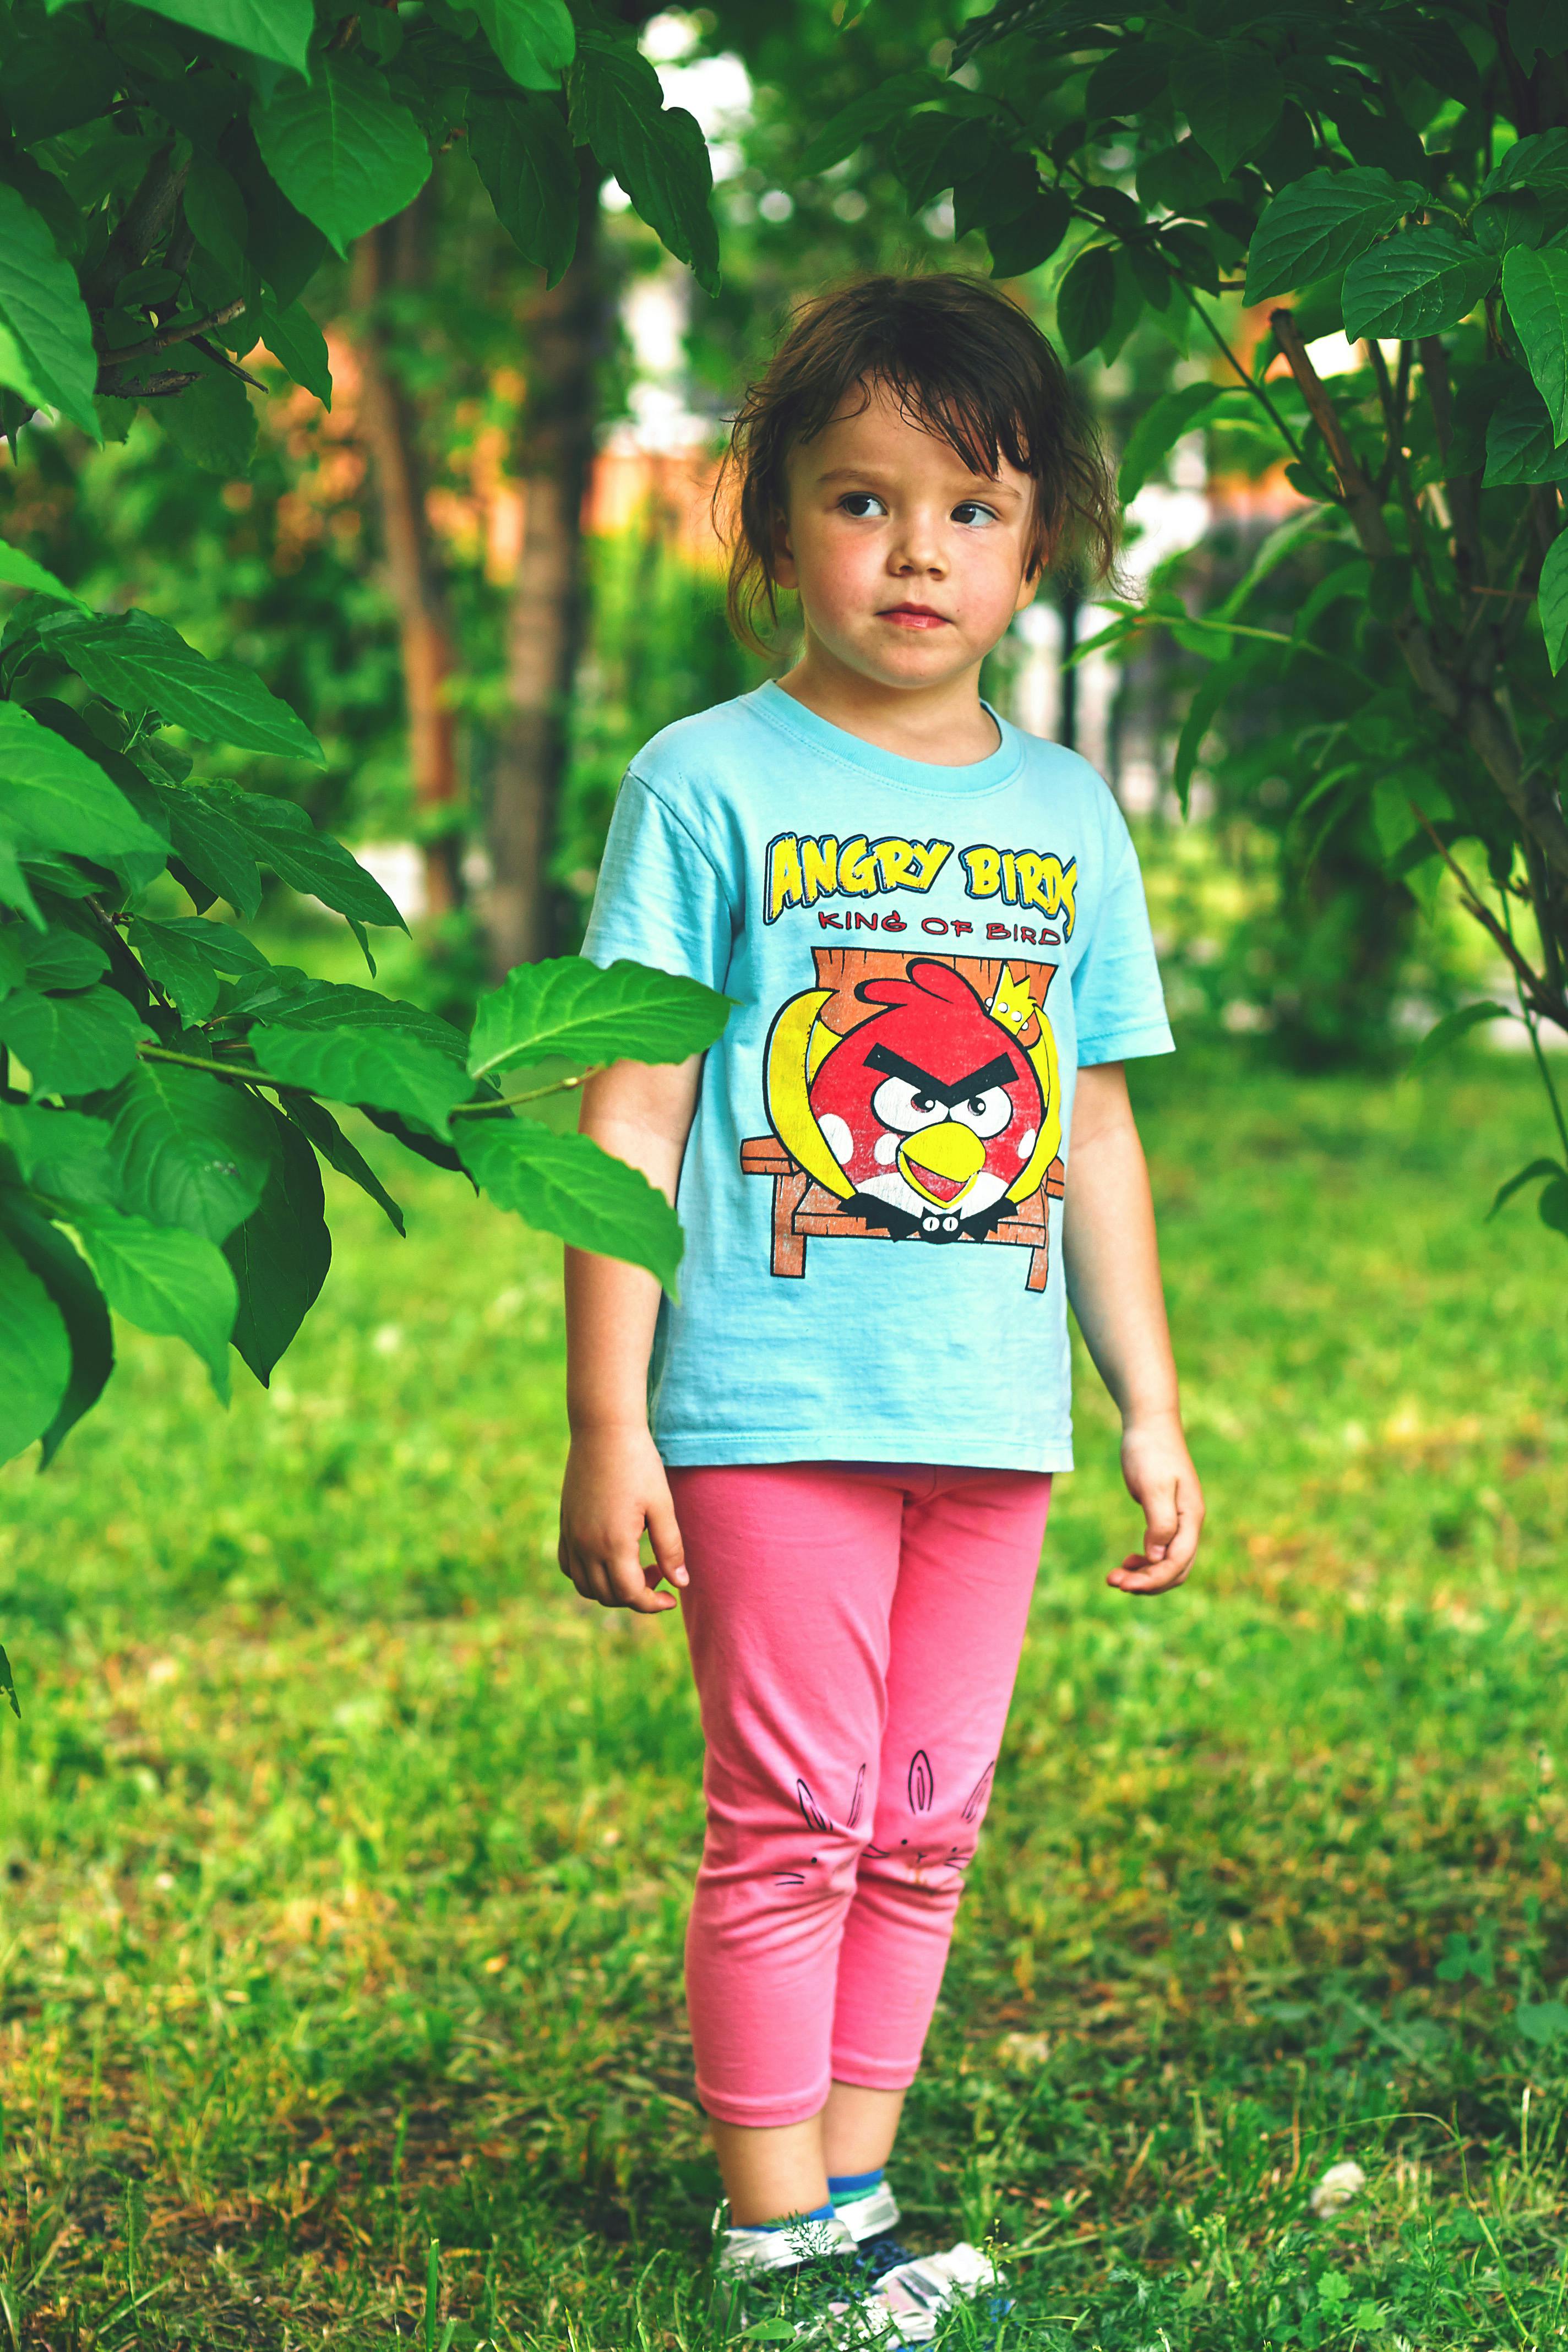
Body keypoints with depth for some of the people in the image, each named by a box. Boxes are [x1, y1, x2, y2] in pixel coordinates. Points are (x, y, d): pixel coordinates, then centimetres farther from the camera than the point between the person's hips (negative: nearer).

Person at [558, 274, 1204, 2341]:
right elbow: (631, 1117, -5)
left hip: (996, 1415, 5)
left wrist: (1153, 1408, 17)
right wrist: (605, 1429, -8)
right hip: (771, 1404, -4)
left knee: (926, 1825, 10)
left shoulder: (1066, 813, 11)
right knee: (793, 1821, -1)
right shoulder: (708, 788, -4)